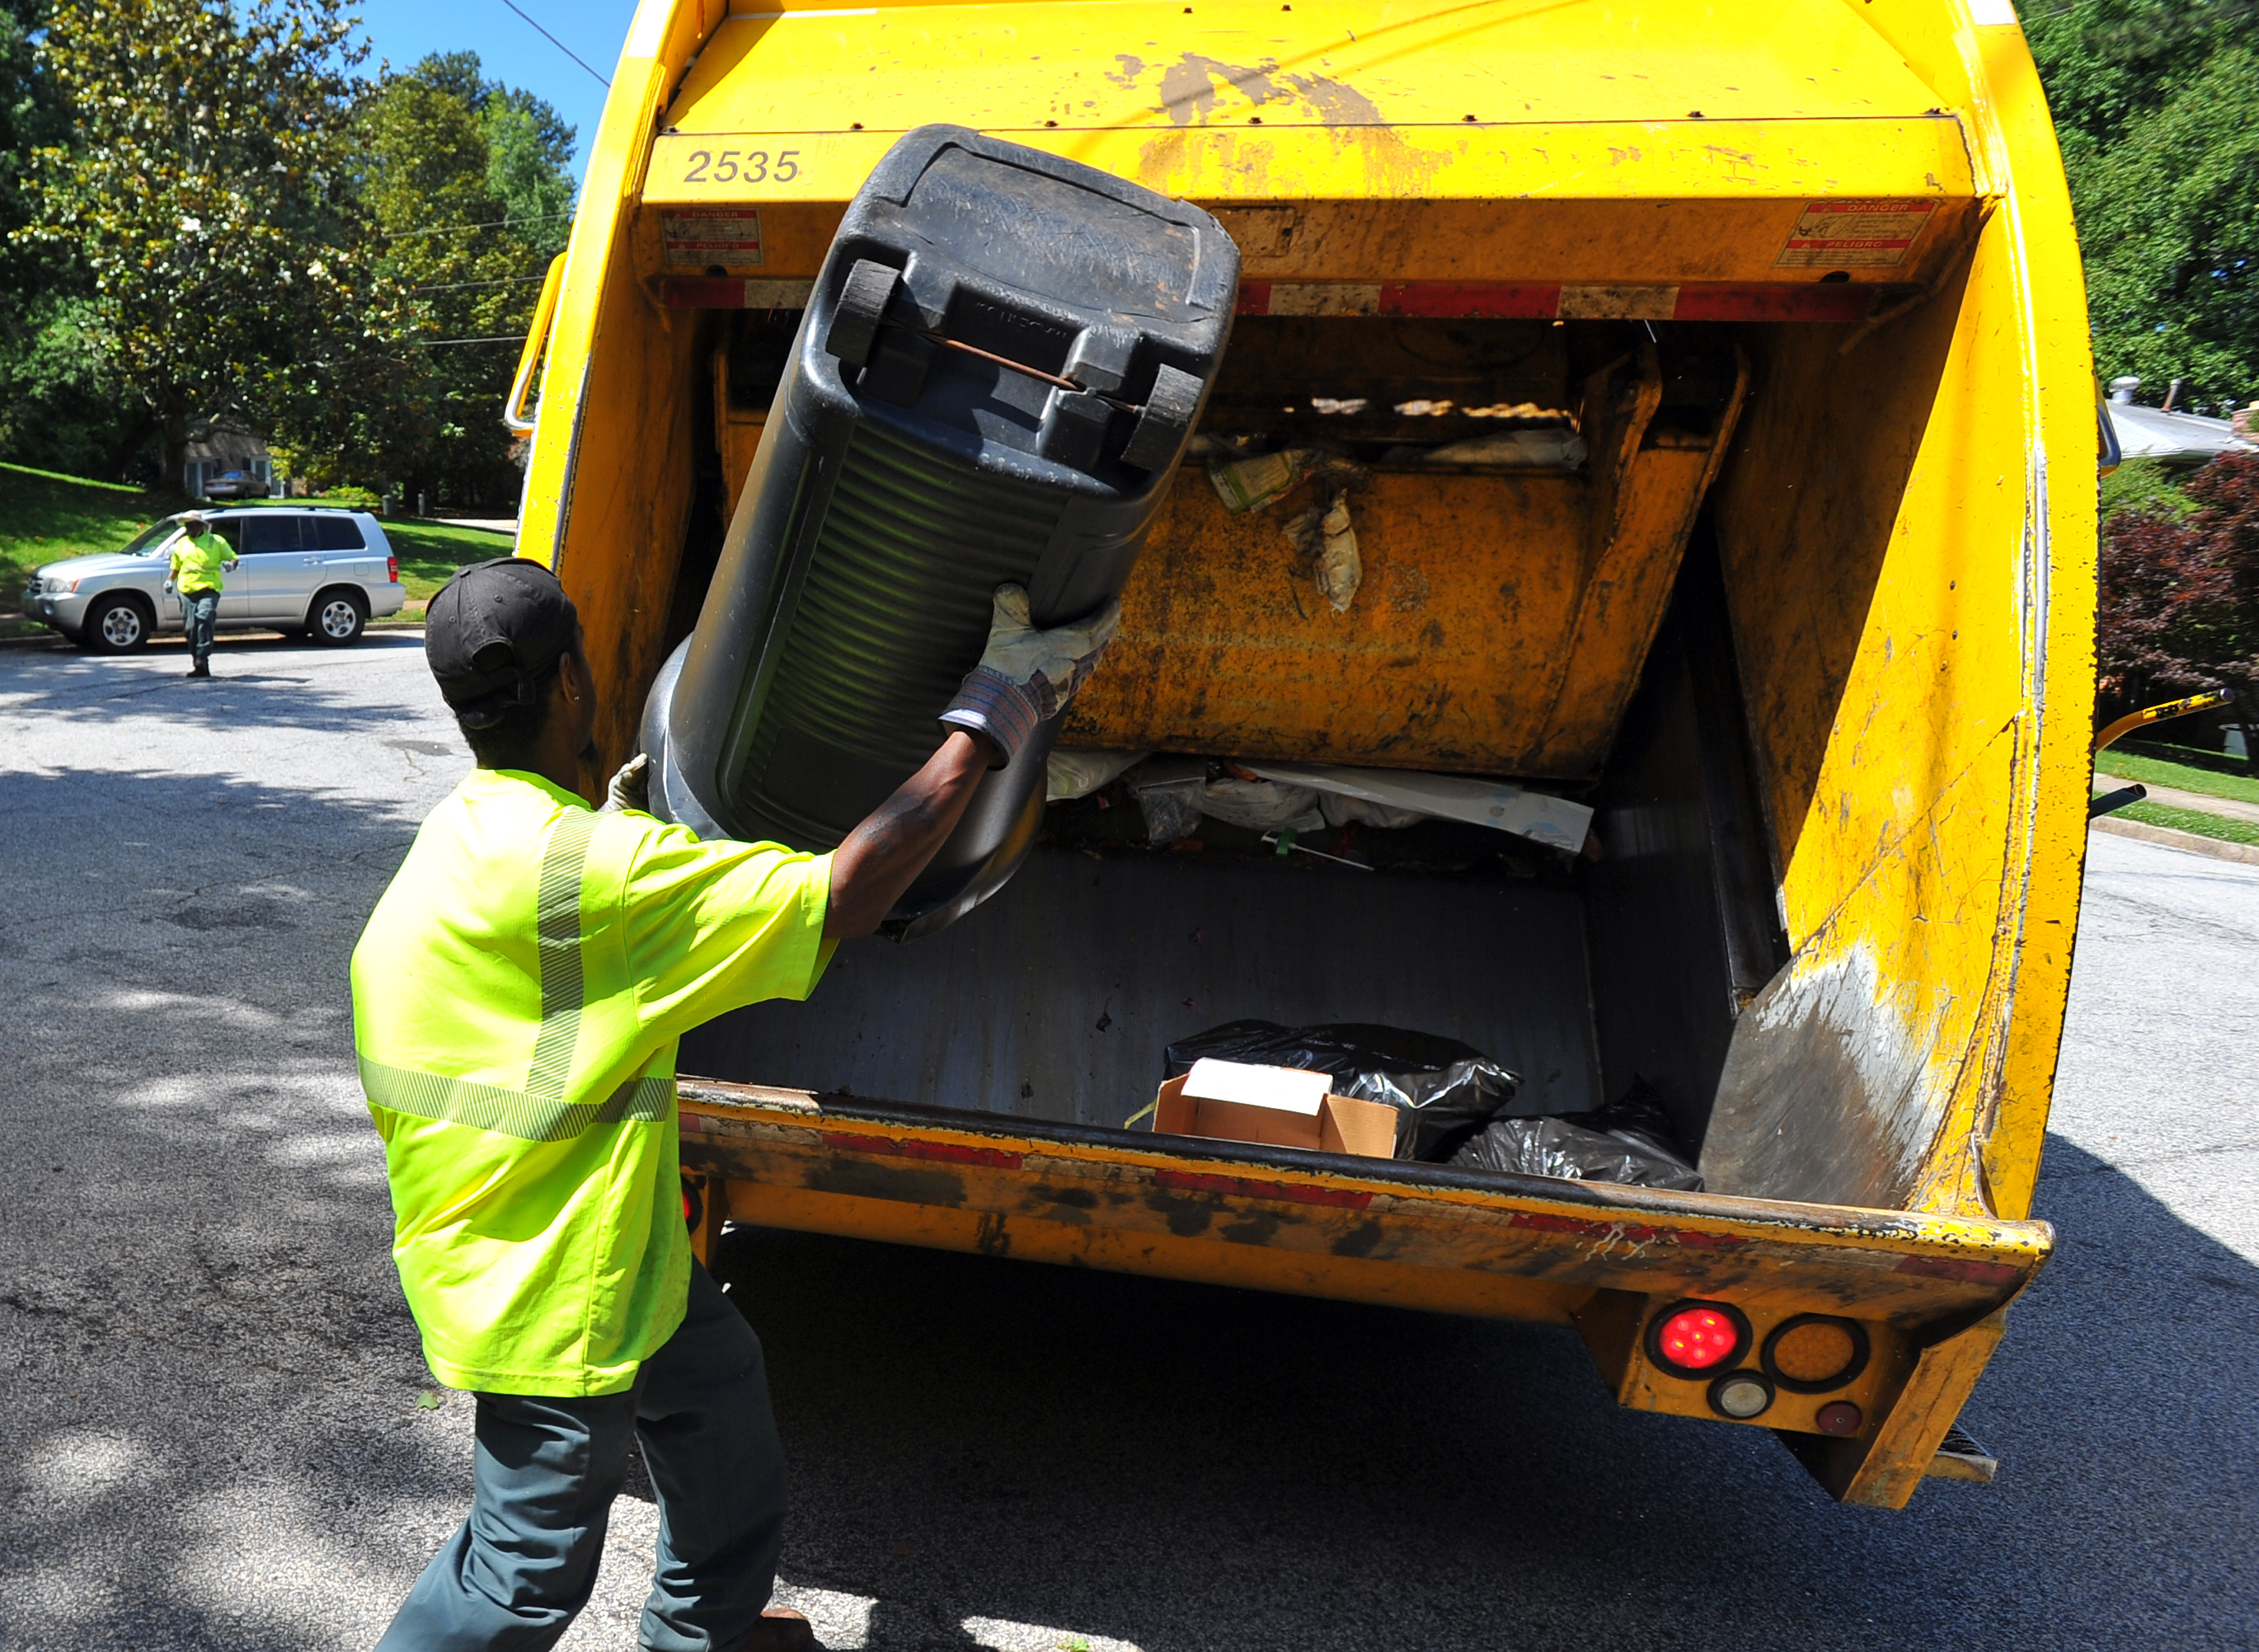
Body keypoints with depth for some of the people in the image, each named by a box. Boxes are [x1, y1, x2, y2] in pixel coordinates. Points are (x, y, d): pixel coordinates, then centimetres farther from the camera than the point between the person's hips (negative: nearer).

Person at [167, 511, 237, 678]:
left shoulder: (216, 541, 10)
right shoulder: (181, 544, 21)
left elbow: (233, 557, 13)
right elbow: (175, 566, 27)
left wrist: (230, 564, -10)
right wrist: (169, 580, 9)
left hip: (208, 589, -4)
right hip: (187, 591, 4)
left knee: (204, 619, -26)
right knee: (191, 628, 0)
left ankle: (202, 660, -28)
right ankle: (201, 664, 9)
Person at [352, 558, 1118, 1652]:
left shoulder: (470, 828, 1)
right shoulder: (581, 869, -31)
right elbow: (840, 897, -30)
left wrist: (613, 828, 26)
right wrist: (994, 713, -24)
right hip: (547, 1281, -10)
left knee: (717, 1381, 27)